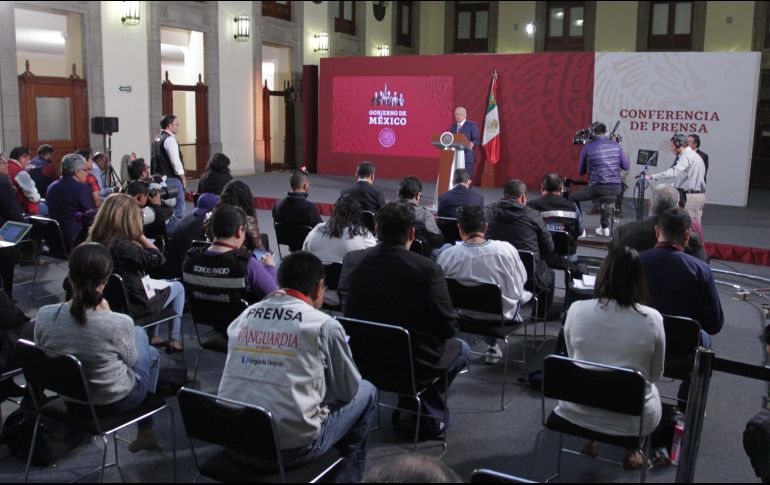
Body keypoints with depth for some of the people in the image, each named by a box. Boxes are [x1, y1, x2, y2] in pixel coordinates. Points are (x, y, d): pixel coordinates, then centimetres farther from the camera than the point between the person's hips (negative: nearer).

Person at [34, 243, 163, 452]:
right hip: (116, 401, -4)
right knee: (151, 353, 30)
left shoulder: (44, 316, -21)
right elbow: (130, 360, -11)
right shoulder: (119, 324, -33)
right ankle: (145, 431, 41)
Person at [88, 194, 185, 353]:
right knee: (178, 287, 19)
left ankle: (151, 336, 38)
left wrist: (136, 237, -7)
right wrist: (139, 234, -21)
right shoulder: (123, 247, -34)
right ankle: (174, 340, 25)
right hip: (136, 306, -7)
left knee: (159, 282, 33)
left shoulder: (94, 242, -9)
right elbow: (158, 259, -25)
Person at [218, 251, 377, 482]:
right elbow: (348, 390, 5)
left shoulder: (244, 316, 6)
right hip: (289, 448, -5)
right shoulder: (324, 325, -8)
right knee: (366, 392, 17)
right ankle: (347, 475, 31)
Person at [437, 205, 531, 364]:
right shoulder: (506, 249, -25)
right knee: (526, 293, 28)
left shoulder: (446, 256, -23)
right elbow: (522, 280, -7)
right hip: (503, 314, -2)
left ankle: (492, 345, 44)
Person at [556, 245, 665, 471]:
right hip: (632, 419, 0)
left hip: (578, 412, 1)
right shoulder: (652, 319, -16)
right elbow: (655, 375, 1)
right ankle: (630, 450, 28)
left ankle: (591, 439, 34)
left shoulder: (576, 309, -14)